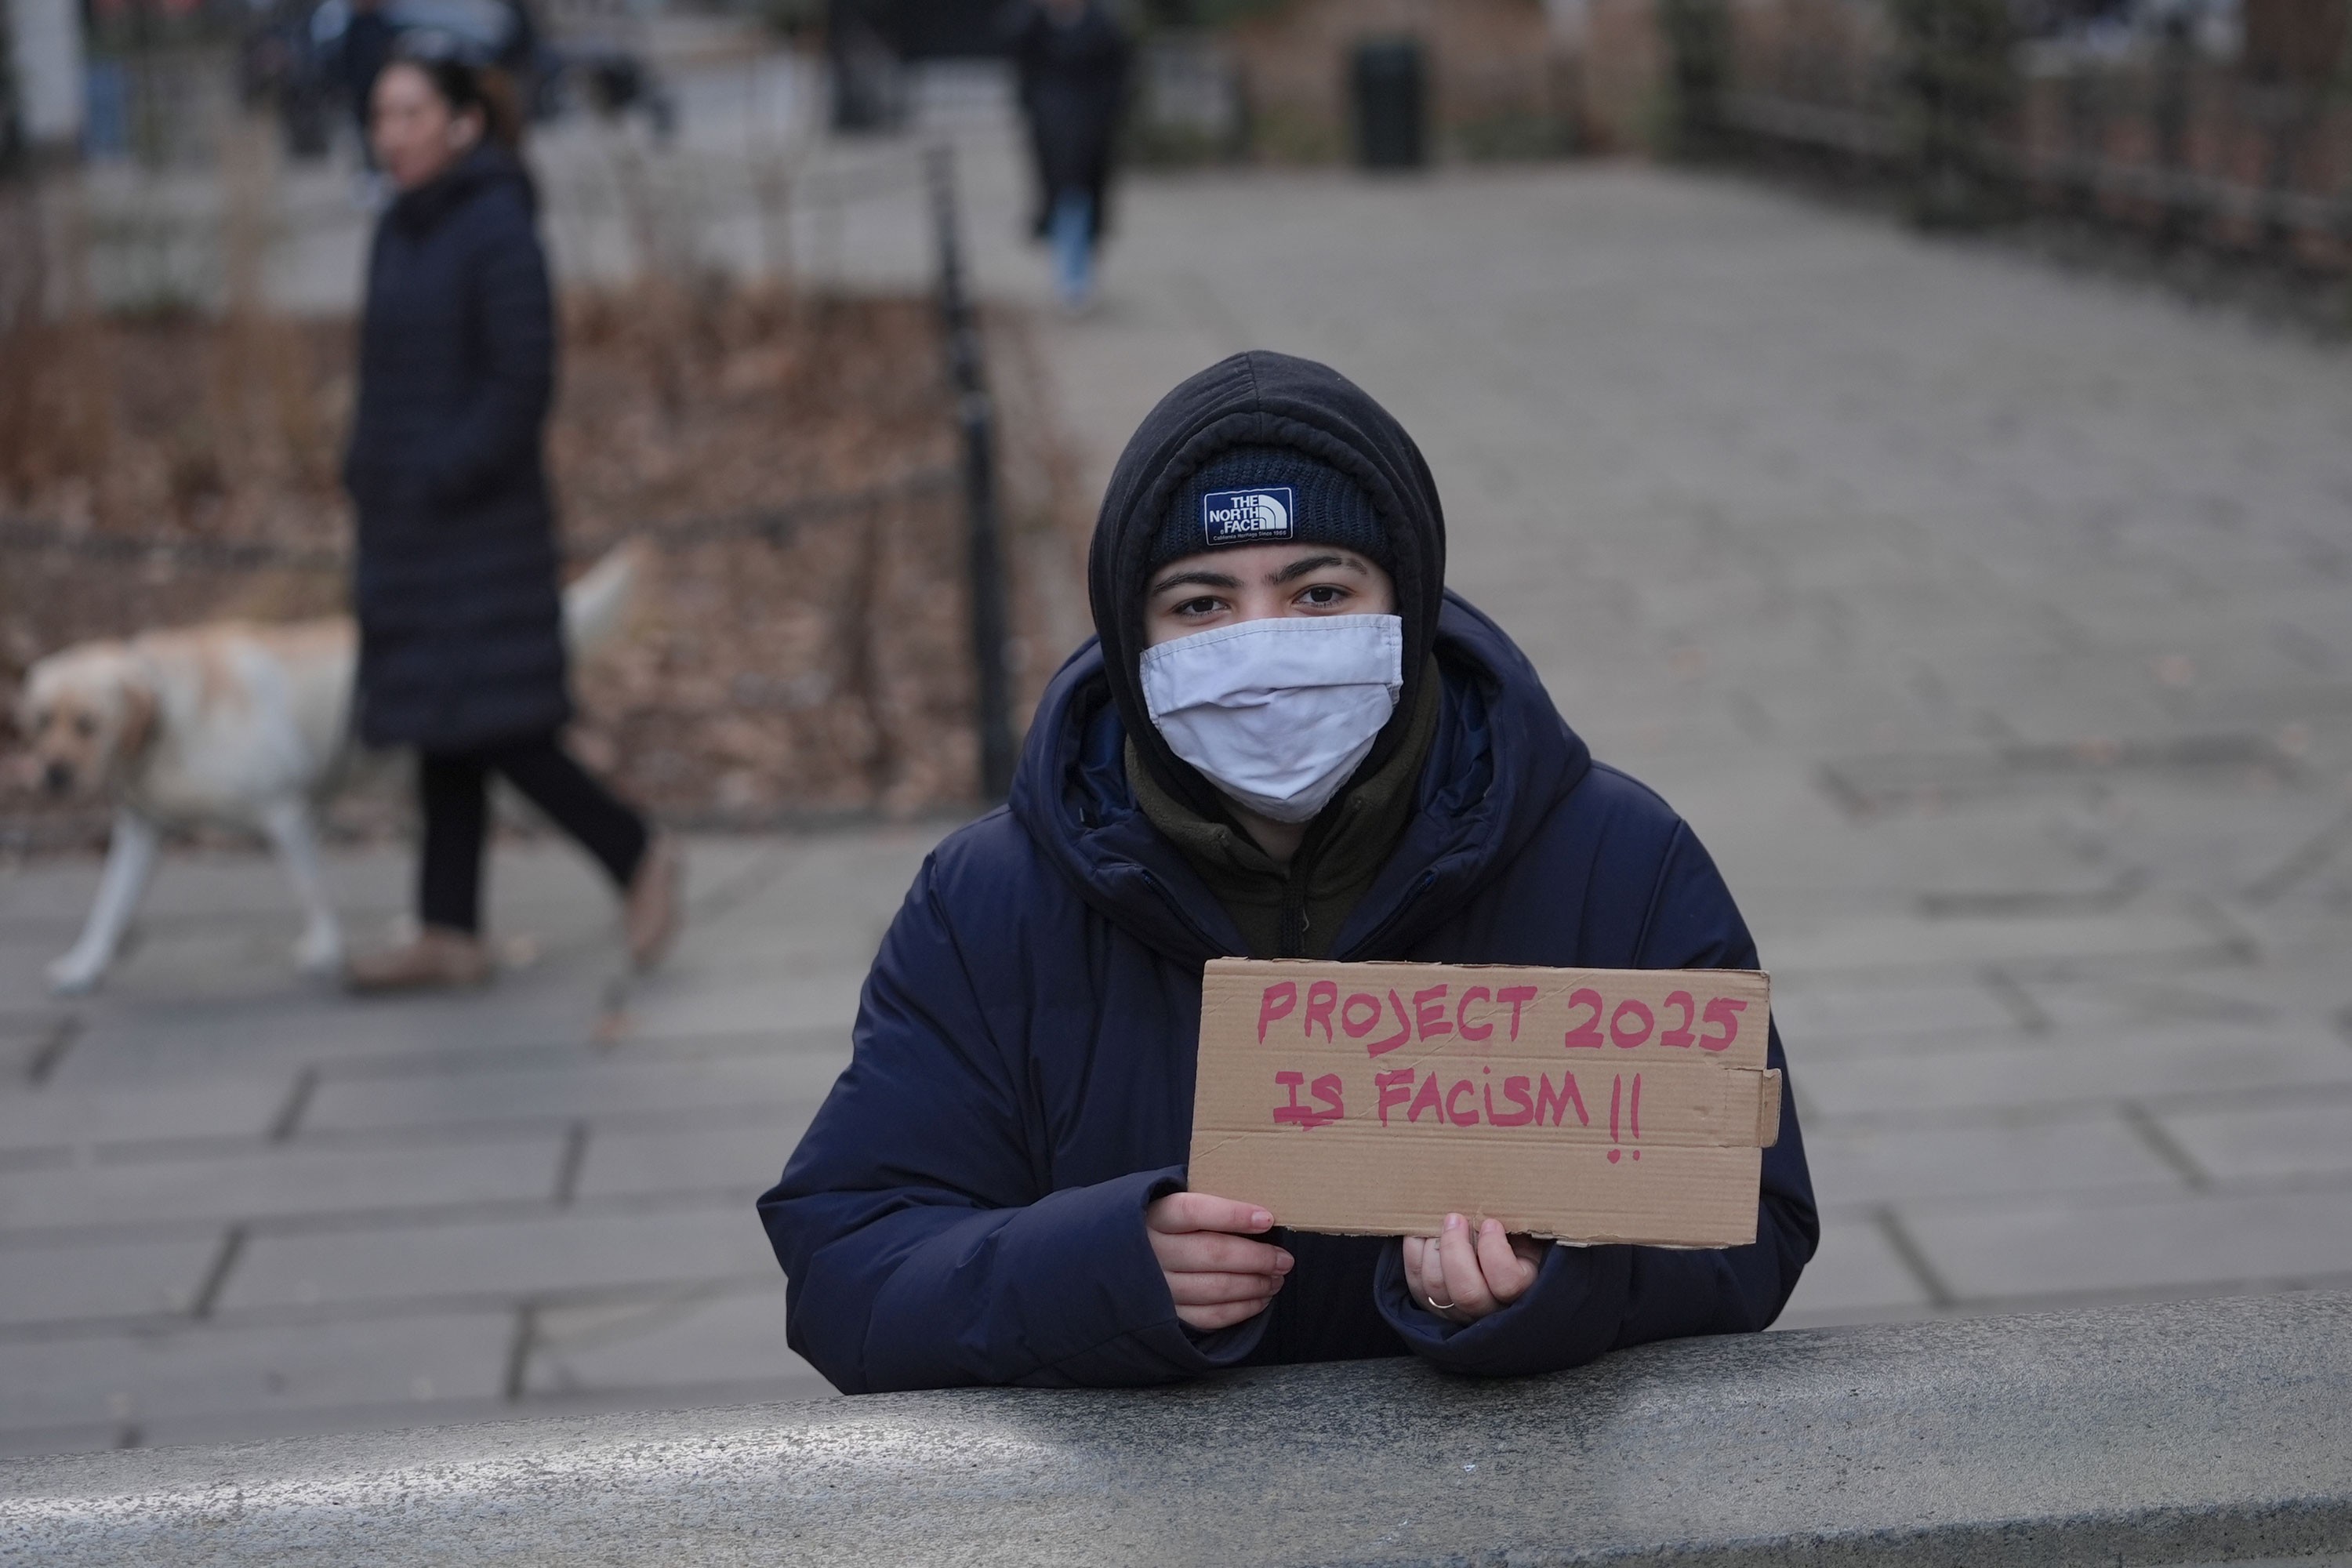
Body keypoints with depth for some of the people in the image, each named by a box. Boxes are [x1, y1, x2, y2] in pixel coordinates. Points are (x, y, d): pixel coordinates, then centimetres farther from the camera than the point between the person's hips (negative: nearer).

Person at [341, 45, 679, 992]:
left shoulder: (498, 231, -14)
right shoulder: (400, 232, 11)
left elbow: (524, 381, -19)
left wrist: (444, 483, -20)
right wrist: (369, 481, 10)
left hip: (481, 524, -8)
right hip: (411, 526, 8)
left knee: (489, 728, -8)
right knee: (440, 734, 8)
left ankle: (639, 857, 8)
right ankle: (452, 938, 11)